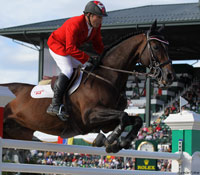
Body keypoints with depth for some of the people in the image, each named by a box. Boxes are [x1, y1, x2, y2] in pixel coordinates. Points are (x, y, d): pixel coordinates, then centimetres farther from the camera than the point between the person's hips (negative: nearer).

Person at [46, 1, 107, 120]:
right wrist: (89, 59, -41)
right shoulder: (75, 24, -35)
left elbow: (98, 45, 5)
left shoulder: (96, 25, -9)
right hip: (57, 45, -9)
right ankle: (55, 105, -28)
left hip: (71, 48, 9)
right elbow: (70, 49, -38)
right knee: (68, 71, -25)